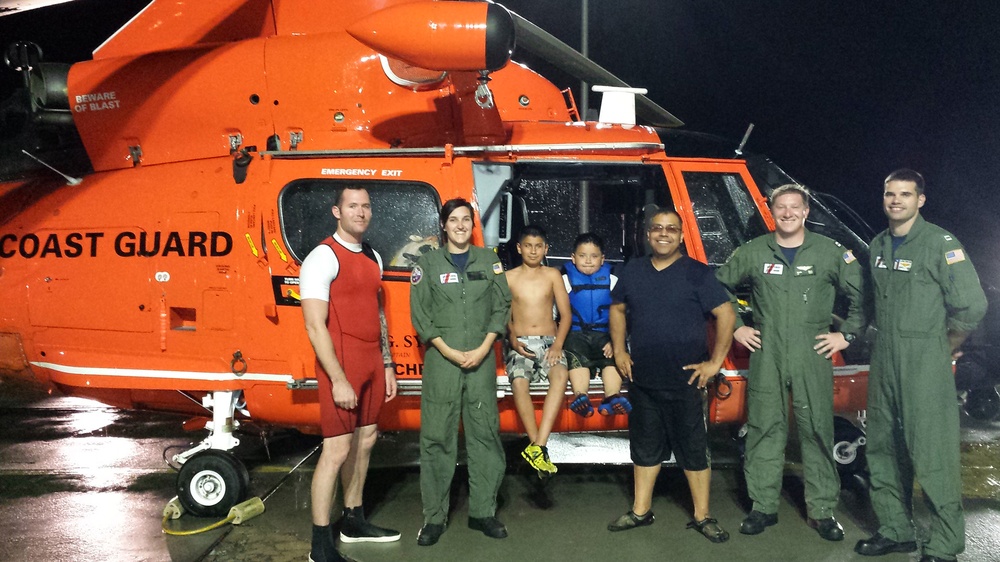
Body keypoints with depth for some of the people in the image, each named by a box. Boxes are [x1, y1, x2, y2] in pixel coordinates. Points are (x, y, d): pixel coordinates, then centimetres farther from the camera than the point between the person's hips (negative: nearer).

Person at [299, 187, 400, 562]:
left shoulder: (373, 257, 13)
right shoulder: (323, 258, -12)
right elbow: (315, 326, -17)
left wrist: (387, 366, 15)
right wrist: (338, 380, -20)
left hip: (371, 365, 8)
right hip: (341, 367, -8)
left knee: (365, 440, 15)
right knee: (337, 449, -5)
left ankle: (353, 522, 31)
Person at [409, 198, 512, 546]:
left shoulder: (489, 260, 10)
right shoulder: (428, 263, 5)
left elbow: (502, 306, 6)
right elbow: (419, 313, 0)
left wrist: (483, 349, -6)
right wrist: (448, 351, -10)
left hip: (481, 358, 2)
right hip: (441, 359, -1)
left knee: (485, 433, 3)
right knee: (437, 437, -1)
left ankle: (482, 511, 14)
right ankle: (434, 516, 8)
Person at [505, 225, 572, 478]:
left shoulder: (552, 275, 11)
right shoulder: (509, 277, 9)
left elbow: (565, 314, 6)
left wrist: (558, 344, -10)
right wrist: (513, 341, -13)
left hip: (548, 341, 0)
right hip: (520, 344, 0)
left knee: (561, 375, -34)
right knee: (519, 383, -33)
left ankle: (536, 447, -40)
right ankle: (538, 446, -28)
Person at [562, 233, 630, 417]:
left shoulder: (611, 279, 12)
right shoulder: (567, 278, 9)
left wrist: (614, 341, -3)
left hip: (603, 334, 2)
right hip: (575, 334, -2)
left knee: (613, 357, -26)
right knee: (577, 358, -30)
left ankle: (612, 397, -40)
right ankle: (580, 396, -46)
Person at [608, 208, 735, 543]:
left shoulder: (696, 273, -7)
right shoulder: (633, 272, 7)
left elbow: (726, 314, -9)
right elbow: (617, 309, 18)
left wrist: (715, 362, -11)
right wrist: (619, 350, 8)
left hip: (685, 379, -4)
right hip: (642, 379, 4)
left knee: (694, 449, 4)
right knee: (645, 448, 14)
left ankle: (702, 516, 17)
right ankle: (641, 511, 27)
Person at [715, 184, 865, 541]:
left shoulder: (831, 253, 4)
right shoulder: (753, 253, 5)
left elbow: (862, 295, 8)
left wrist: (847, 334, 3)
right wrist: (735, 328, 8)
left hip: (812, 356, -1)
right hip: (765, 357, 1)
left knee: (817, 431, 2)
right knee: (764, 430, 4)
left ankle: (822, 510, 14)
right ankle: (764, 507, 14)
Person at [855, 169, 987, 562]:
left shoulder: (940, 243, -9)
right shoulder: (878, 246, 12)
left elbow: (972, 305, -13)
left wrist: (946, 348, -3)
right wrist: (886, 340, 13)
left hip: (925, 365, -7)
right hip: (883, 360, 7)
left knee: (931, 455, -8)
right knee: (883, 449, 13)